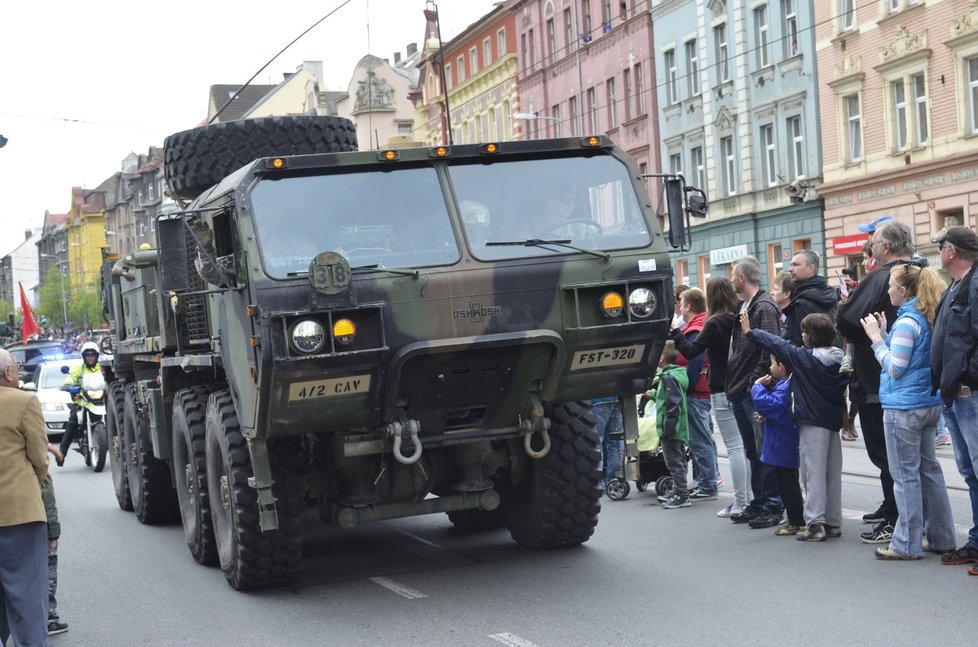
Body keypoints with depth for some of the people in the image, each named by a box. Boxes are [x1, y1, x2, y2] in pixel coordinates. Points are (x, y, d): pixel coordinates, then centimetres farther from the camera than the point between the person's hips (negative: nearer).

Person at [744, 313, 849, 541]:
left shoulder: (804, 357, -12)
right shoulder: (840, 358, 3)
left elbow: (777, 344, -3)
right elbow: (845, 386, 12)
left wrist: (750, 332, 8)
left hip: (812, 423, -6)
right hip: (833, 421, 6)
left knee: (814, 472, -5)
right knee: (832, 473, 11)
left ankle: (815, 524, -7)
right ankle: (833, 523, 17)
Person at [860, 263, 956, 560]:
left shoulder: (907, 322, -17)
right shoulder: (929, 318, 10)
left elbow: (895, 368, -16)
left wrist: (876, 337, -9)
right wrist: (885, 333, 7)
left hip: (904, 408, -9)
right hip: (929, 404, 9)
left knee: (906, 475, -3)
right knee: (929, 469, 14)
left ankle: (907, 544, 2)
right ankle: (941, 538, 19)